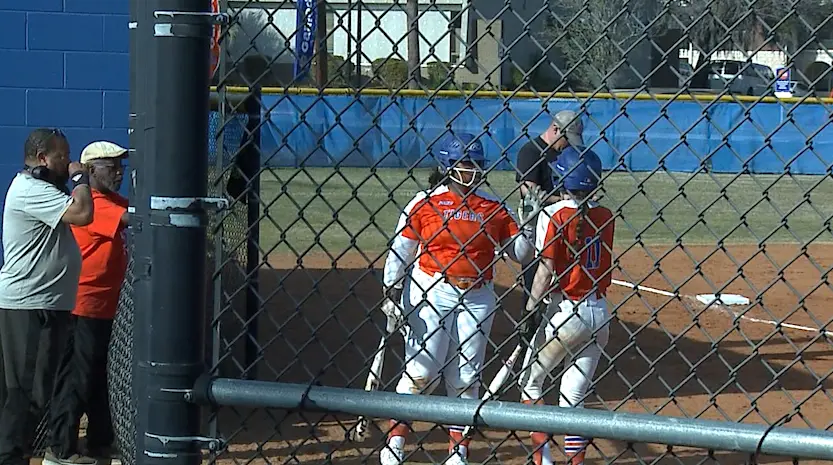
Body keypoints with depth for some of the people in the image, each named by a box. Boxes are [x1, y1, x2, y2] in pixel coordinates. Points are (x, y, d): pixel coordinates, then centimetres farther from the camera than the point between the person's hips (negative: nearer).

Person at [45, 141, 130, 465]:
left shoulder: (112, 201, 15)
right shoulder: (91, 203, -17)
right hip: (86, 307, -10)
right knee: (77, 378, -5)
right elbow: (133, 218, -29)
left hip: (106, 307, 10)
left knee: (103, 378, 16)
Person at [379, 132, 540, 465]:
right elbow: (399, 252, -1)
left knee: (466, 378, 7)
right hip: (430, 294, -3)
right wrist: (392, 296, -6)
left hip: (476, 300, 3)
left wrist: (529, 221, -9)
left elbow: (520, 253, 7)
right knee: (420, 371, -3)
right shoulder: (425, 202, -3)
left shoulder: (494, 208, 5)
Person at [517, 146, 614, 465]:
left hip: (565, 310, -5)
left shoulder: (553, 214, -10)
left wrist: (530, 309, -7)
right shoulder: (605, 216, 4)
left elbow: (546, 272, -15)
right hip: (599, 312, 5)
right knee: (574, 397, 12)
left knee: (529, 381, 14)